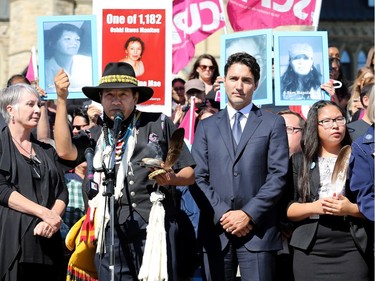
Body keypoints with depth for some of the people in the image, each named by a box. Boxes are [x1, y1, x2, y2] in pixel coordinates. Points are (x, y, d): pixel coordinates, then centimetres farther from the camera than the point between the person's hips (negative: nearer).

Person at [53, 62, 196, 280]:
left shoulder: (160, 124, 7)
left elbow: (190, 174, 8)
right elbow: (65, 150, -2)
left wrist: (172, 179, -16)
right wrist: (62, 100, 1)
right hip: (112, 231, 3)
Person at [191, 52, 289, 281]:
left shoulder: (273, 123, 8)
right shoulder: (206, 126, 15)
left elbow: (278, 175, -1)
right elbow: (198, 178, 6)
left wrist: (249, 214, -10)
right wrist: (222, 214, -7)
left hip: (257, 229, -2)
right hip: (215, 230, 2)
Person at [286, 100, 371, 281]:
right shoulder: (299, 161, 9)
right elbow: (287, 209, 3)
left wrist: (351, 209, -13)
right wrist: (313, 207, -13)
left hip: (352, 249, 0)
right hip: (309, 250, 1)